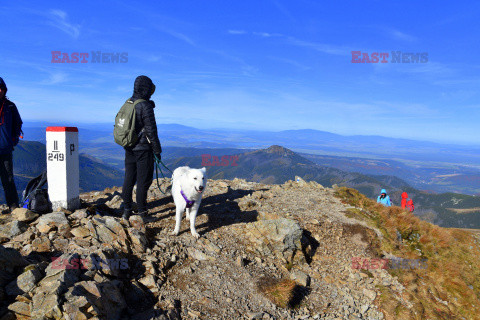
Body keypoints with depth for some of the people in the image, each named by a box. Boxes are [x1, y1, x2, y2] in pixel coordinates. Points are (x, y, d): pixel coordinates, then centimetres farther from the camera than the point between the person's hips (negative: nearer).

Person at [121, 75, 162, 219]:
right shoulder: (145, 106, -17)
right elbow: (151, 130, -16)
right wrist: (157, 150, -8)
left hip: (129, 148, 7)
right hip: (143, 148, -7)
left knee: (129, 178, 14)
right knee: (143, 180, 3)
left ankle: (127, 210, 21)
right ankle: (142, 212, 12)